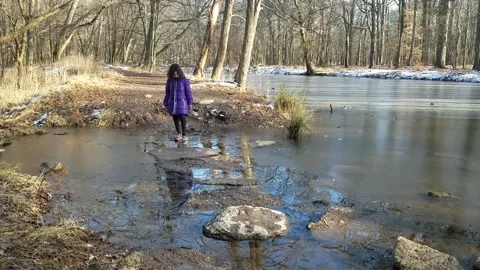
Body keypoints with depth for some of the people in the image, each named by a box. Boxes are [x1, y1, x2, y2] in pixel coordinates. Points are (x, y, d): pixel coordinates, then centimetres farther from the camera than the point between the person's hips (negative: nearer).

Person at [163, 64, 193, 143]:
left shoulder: (184, 81, -8)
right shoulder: (169, 81, 2)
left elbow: (188, 92, -4)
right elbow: (167, 93, 10)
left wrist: (190, 103, -3)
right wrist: (166, 104, 12)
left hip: (182, 103, -4)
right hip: (173, 103, 4)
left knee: (183, 118, -11)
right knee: (175, 119, 13)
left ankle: (184, 135, -1)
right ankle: (179, 133, 28)